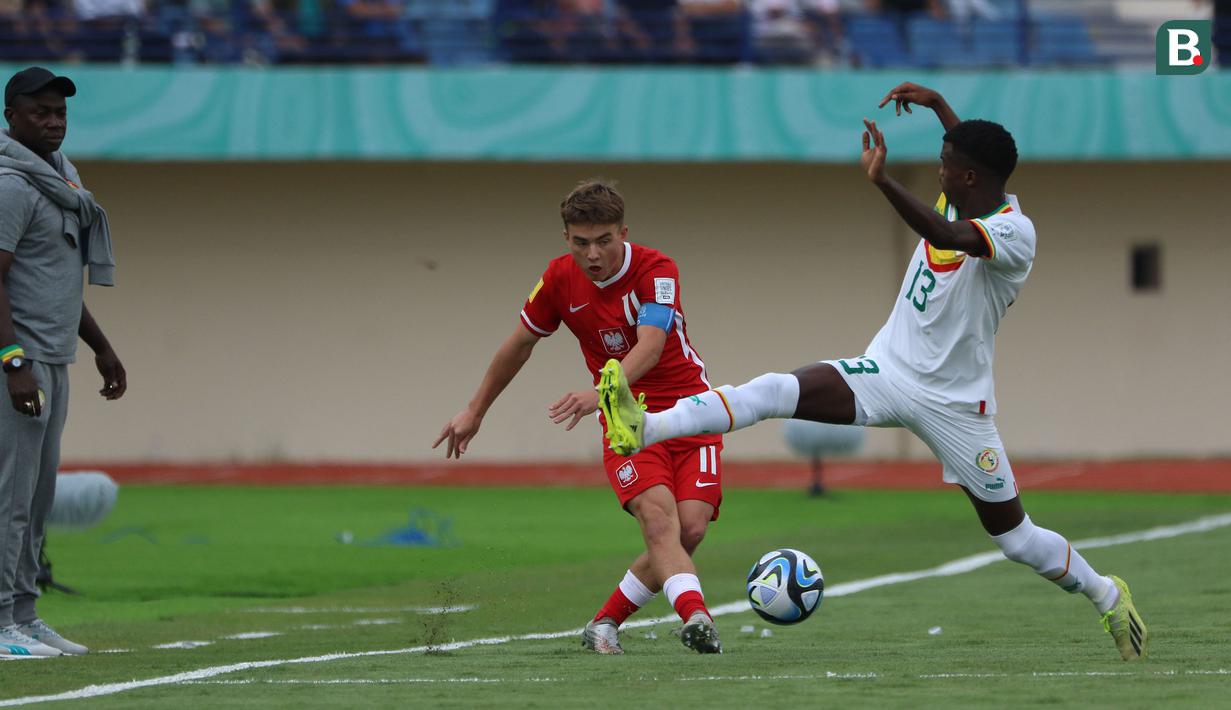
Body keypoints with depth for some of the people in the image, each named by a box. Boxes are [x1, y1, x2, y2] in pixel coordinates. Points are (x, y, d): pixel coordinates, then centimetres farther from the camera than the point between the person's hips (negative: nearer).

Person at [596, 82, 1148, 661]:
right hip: (886, 370, 6)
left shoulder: (1015, 233, -22)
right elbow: (974, 152, 27)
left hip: (953, 404, -5)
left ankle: (1107, 596, 30)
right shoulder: (958, 201, 1)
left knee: (1015, 536, 3)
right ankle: (645, 430, -36)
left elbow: (949, 237, -43)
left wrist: (882, 181, -53)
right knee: (776, 391, -20)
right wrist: (935, 102, 24)